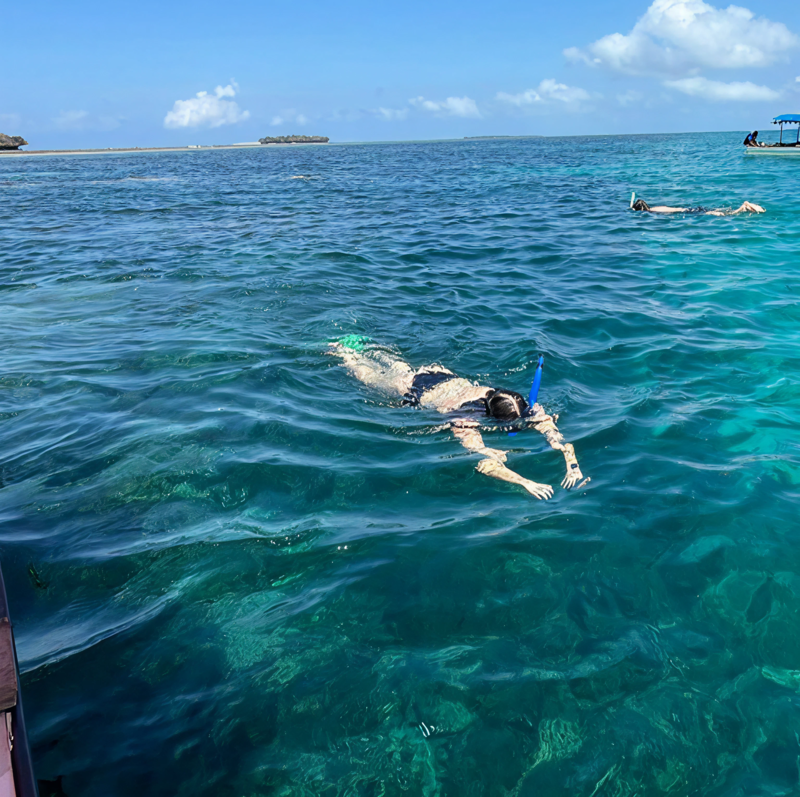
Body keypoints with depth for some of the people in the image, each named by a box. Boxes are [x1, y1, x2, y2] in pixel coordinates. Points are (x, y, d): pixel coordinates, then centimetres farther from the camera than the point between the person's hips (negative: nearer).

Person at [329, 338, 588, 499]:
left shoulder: (521, 406, -34)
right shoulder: (466, 420, -48)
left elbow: (551, 427, -37)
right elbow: (482, 462, -59)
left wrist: (572, 463, -53)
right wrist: (526, 482, -68)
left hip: (449, 378, 5)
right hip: (416, 391, -5)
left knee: (401, 367, 34)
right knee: (370, 375, 24)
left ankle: (364, 346, 60)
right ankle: (341, 350, 50)